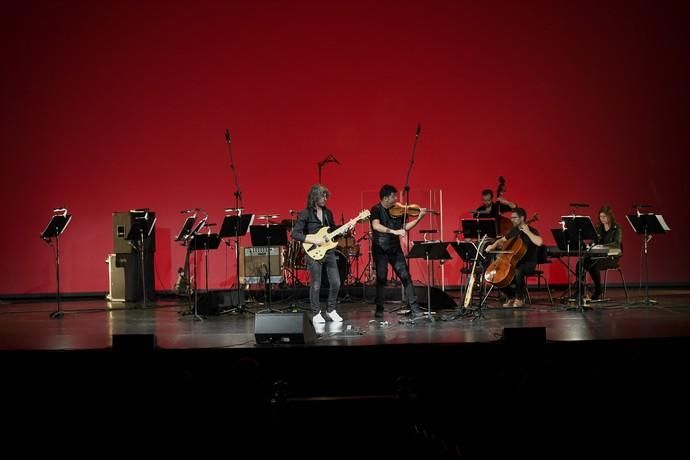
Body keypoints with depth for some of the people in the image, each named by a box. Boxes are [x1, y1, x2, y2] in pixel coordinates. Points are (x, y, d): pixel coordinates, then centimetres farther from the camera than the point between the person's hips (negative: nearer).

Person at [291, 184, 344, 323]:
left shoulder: (328, 213, 10)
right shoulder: (305, 214, -8)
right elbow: (295, 234, -14)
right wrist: (315, 241, -19)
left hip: (329, 251, 6)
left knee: (336, 283, 3)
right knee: (316, 285, -1)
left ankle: (330, 310, 20)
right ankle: (316, 314, 14)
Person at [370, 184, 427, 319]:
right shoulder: (376, 210, -9)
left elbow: (405, 227, 10)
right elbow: (376, 226, -28)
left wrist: (419, 218, 0)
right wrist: (393, 231, -37)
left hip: (395, 249, 4)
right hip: (380, 249, -4)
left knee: (406, 276, -2)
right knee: (381, 279, 0)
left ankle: (414, 308, 0)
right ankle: (379, 309, 12)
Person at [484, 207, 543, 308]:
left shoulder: (532, 231, -9)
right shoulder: (513, 231, 12)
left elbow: (539, 242, -29)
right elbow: (502, 240, 24)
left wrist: (527, 232, -23)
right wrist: (493, 245, 3)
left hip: (529, 263, -7)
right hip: (514, 261, 7)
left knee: (518, 271, -38)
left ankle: (520, 298, -17)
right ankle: (511, 297, 9)